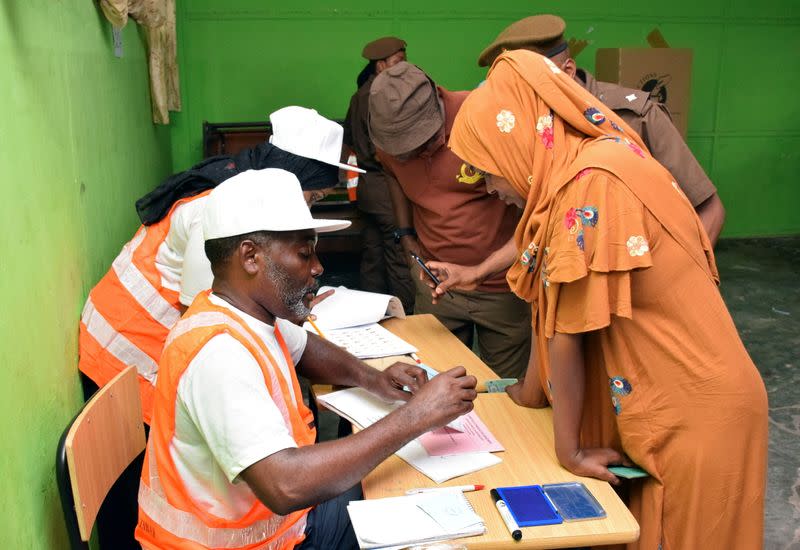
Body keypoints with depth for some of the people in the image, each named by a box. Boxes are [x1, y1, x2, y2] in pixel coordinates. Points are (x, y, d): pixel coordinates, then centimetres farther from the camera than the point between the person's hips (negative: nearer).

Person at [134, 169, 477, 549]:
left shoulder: (250, 312, -3)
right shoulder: (219, 351, -30)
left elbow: (303, 347, 19)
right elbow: (285, 486, -39)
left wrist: (371, 379, -1)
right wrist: (415, 416, -31)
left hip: (273, 516, 8)